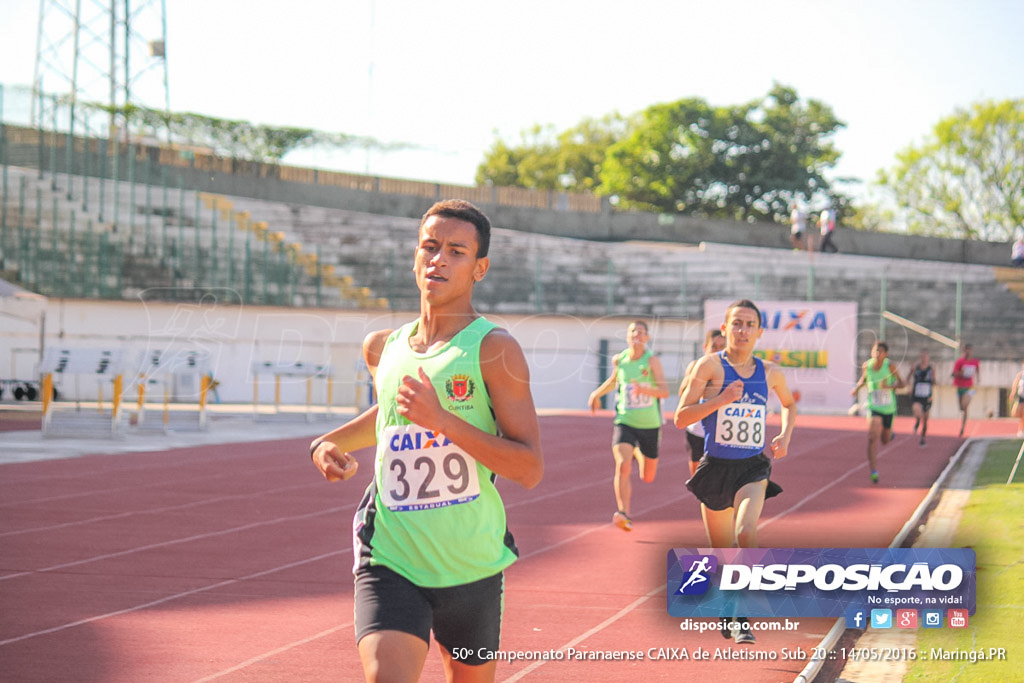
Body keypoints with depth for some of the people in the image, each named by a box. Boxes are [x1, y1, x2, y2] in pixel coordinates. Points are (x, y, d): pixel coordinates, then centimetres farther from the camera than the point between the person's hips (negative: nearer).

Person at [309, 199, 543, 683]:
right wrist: (328, 443, 12)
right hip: (391, 564, 2)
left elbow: (530, 469, -15)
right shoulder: (384, 348, 7)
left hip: (471, 566, -2)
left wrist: (442, 420, -24)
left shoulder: (495, 349, -8)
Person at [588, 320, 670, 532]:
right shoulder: (619, 360, 0)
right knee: (623, 465, -26)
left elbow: (664, 391, -23)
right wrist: (597, 393, 19)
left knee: (648, 477, 15)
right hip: (625, 422, 1)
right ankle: (624, 514, -29)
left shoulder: (652, 360, -12)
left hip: (649, 425, -1)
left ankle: (639, 454, 51)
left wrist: (645, 389, -39)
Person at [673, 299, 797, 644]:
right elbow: (680, 418, -10)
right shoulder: (710, 365, -6)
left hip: (753, 467, 1)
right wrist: (720, 399, -22)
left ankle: (743, 618, -17)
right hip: (716, 467, -1)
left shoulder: (769, 372, 5)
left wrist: (785, 435, 8)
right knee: (722, 552, 11)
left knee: (747, 532, -26)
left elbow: (789, 404, 26)